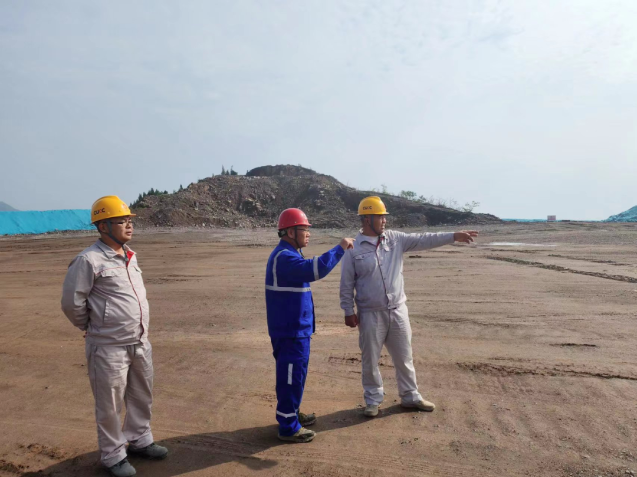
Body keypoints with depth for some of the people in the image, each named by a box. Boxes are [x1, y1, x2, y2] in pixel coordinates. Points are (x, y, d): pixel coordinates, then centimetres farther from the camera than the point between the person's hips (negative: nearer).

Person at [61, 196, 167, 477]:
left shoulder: (130, 256, 7)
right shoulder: (89, 260, -17)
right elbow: (71, 302, -13)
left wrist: (139, 334, 15)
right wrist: (92, 328, 0)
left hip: (140, 343, 7)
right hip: (109, 348, -7)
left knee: (141, 397, 21)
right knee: (110, 405, 9)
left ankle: (139, 441, 41)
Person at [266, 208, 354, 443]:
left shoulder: (289, 255, 13)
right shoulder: (284, 257, -22)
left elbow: (308, 271, 24)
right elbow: (315, 269, -35)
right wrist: (340, 248, -27)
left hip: (295, 328, 11)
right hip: (290, 330, -11)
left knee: (294, 374, 22)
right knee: (292, 376, 1)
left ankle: (291, 414, 38)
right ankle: (288, 427, 14)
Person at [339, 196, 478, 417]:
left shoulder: (395, 239, 2)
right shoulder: (353, 249, -8)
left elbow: (424, 240, -3)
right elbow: (347, 284, -5)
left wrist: (454, 236, -10)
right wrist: (349, 311, -6)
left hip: (398, 311, 4)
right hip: (370, 314, -3)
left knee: (404, 358, 15)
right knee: (370, 360, 9)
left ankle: (410, 396, 32)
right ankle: (373, 400, 27)